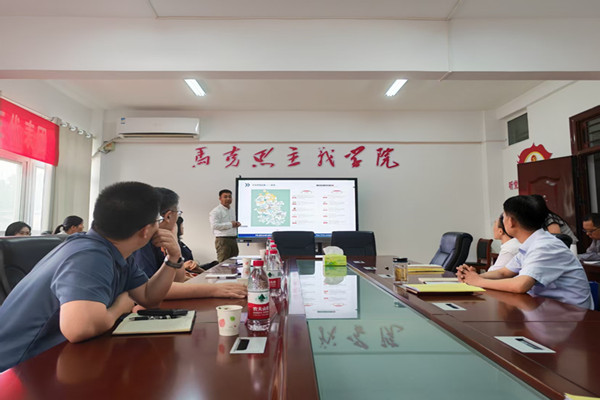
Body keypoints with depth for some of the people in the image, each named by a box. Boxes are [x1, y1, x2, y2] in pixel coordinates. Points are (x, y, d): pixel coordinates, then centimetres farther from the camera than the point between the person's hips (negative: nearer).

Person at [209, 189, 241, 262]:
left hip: (233, 239, 8)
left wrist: (236, 224, 8)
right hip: (223, 240, -8)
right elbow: (214, 225, -20)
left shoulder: (232, 210, 19)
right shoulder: (216, 211, -8)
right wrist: (230, 224, -16)